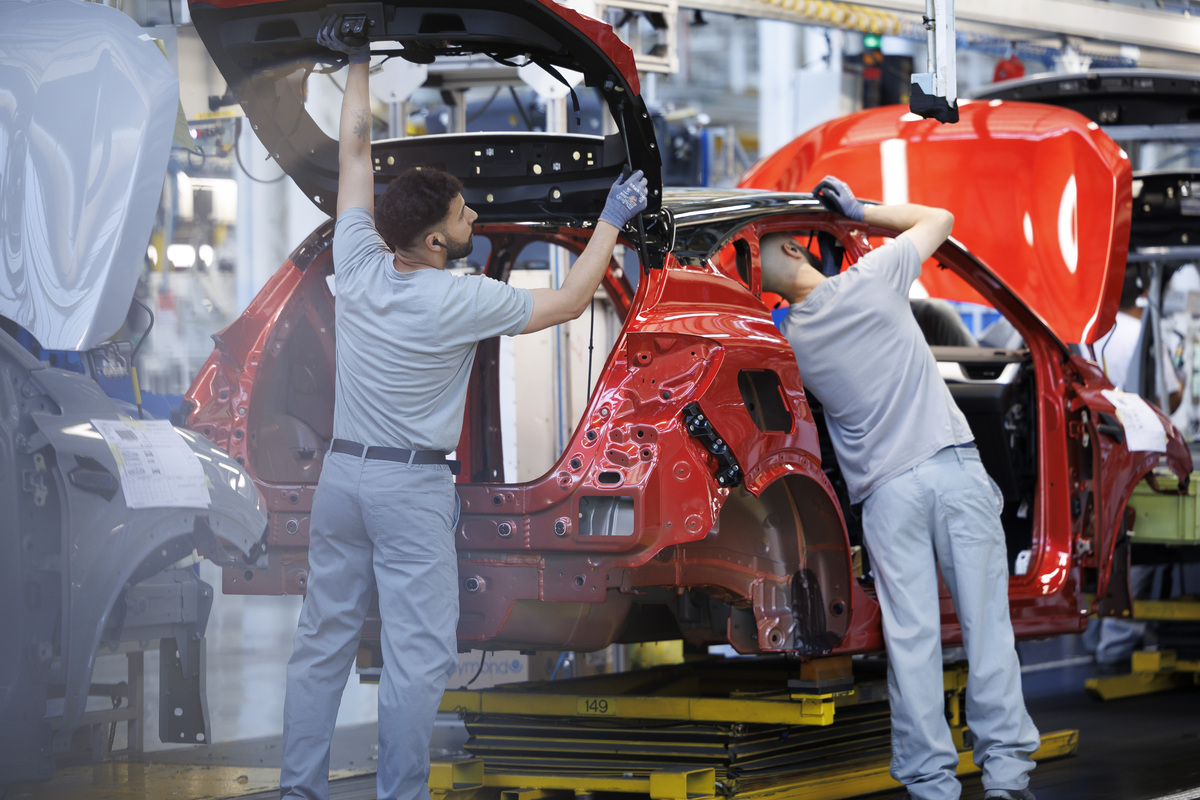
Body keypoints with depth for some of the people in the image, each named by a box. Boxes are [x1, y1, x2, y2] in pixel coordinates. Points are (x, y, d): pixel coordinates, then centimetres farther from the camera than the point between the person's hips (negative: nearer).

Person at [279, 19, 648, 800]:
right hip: (412, 488, -6)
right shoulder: (461, 302, -16)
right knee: (418, 654, -2)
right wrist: (613, 221, 6)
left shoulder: (359, 263, -4)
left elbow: (355, 155, 9)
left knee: (325, 639, 11)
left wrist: (359, 67, 18)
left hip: (342, 474, 6)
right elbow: (567, 302, -4)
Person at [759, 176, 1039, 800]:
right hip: (955, 467, -1)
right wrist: (859, 213, 20)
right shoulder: (872, 279, 0)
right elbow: (938, 219, 17)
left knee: (911, 637, 1)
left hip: (887, 488, 1)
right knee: (985, 620, 1)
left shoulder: (788, 339, 4)